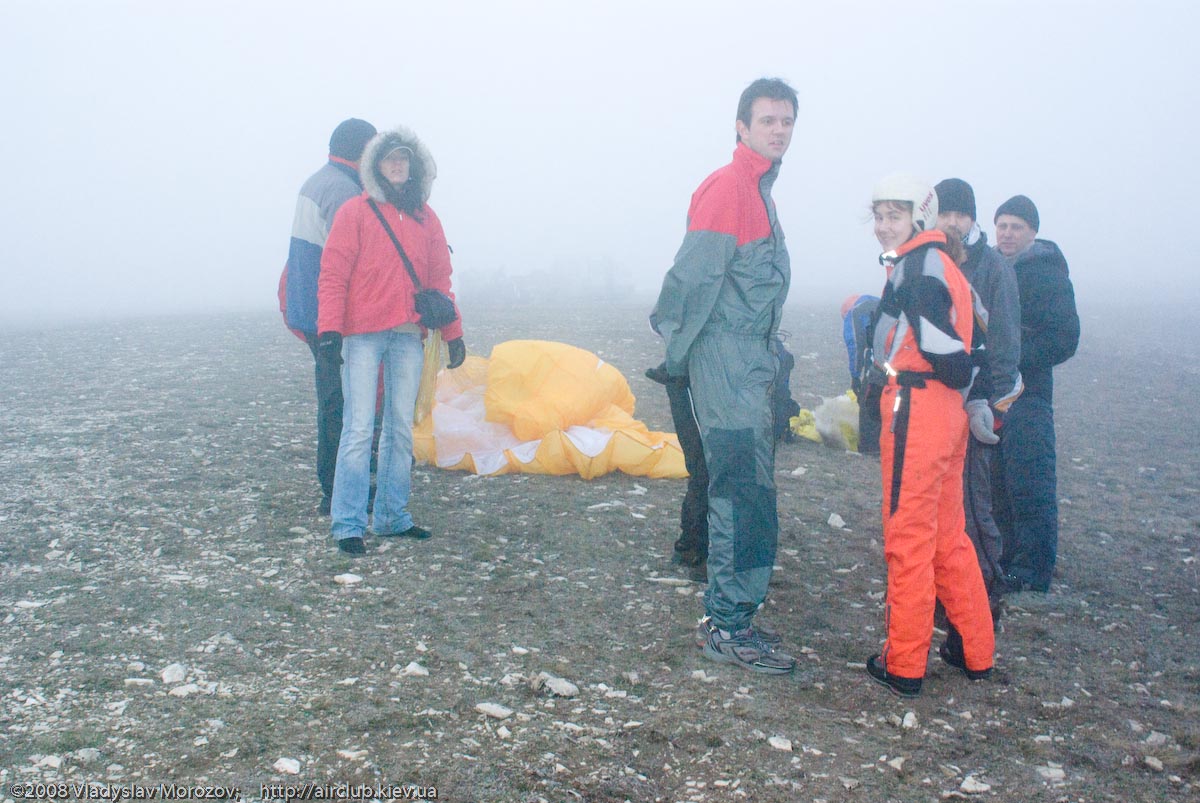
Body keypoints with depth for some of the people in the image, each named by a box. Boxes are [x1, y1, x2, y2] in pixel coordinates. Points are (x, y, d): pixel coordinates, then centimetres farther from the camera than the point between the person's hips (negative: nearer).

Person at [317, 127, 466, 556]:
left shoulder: (425, 216, 15)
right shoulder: (356, 211, 2)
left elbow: (439, 279, 17)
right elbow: (333, 274, -3)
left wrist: (453, 332, 13)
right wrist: (329, 328, -13)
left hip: (408, 336, 5)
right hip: (363, 335, -4)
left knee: (402, 427, 8)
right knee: (359, 428, -8)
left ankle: (392, 515, 17)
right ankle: (348, 524, -3)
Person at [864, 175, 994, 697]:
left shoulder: (918, 264, -11)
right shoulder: (942, 262, 18)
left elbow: (941, 342, -18)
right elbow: (950, 347, 16)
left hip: (915, 407, -9)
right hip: (946, 410, 9)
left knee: (908, 538, -2)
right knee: (948, 536, 17)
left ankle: (904, 667, 8)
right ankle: (975, 654, 26)